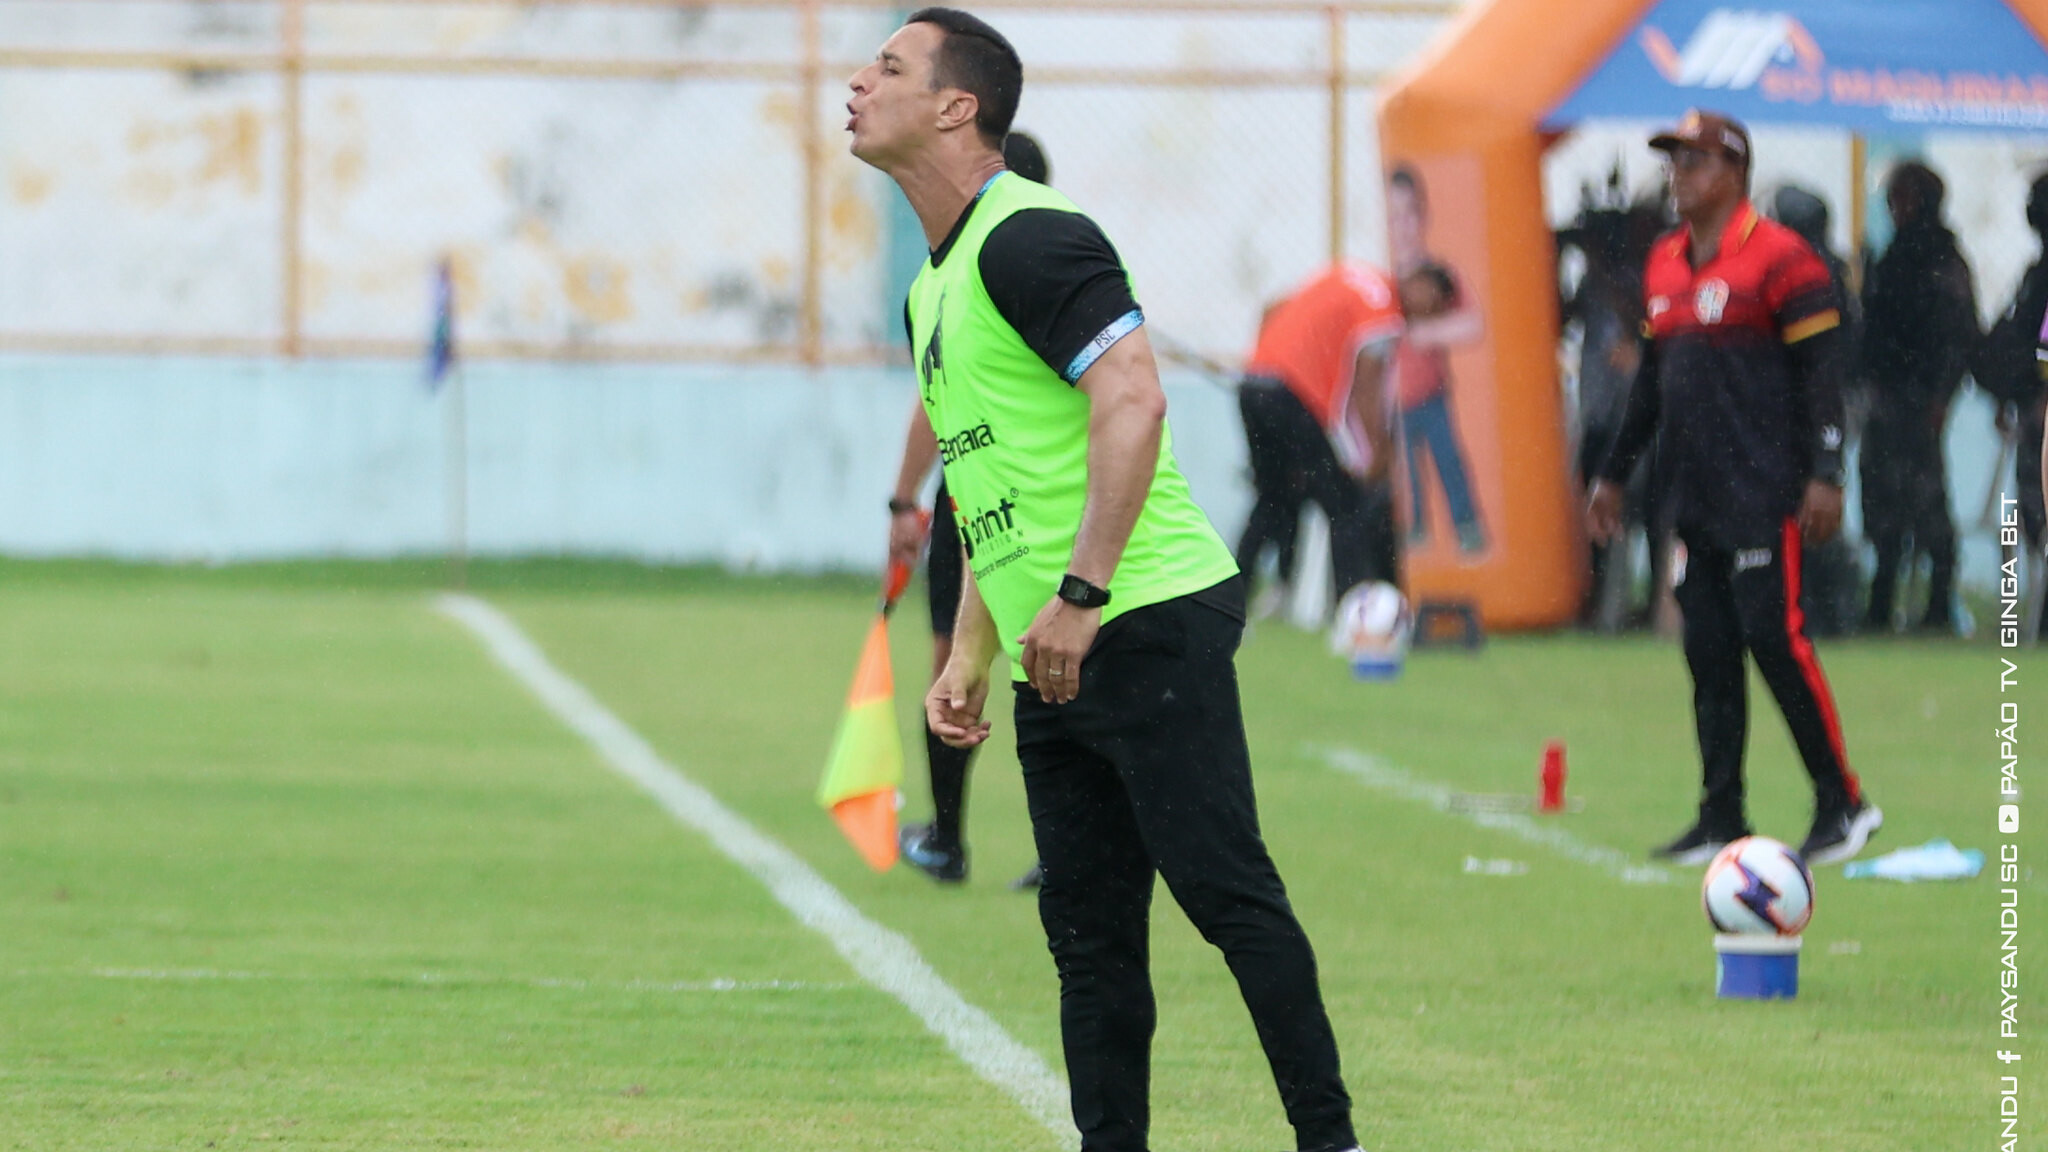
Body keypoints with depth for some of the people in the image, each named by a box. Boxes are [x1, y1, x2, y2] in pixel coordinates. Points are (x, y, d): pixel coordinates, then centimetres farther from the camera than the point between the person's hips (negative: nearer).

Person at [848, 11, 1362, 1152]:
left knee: (1228, 892, -11)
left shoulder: (1028, 238, -10)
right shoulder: (937, 286, 21)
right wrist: (969, 660, 21)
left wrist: (1079, 595, -25)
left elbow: (1133, 398, -22)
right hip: (1057, 663, 10)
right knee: (1089, 930, 6)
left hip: (1148, 620, -10)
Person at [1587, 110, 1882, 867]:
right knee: (1708, 651, 6)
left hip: (1762, 493, -8)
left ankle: (1843, 804, -3)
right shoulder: (1663, 265, 16)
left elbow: (1820, 370, -11)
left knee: (1774, 635, -12)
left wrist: (1824, 475, -18)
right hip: (1694, 494, 8)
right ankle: (1722, 818, 10)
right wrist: (1615, 473, 27)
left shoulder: (1779, 259, -7)